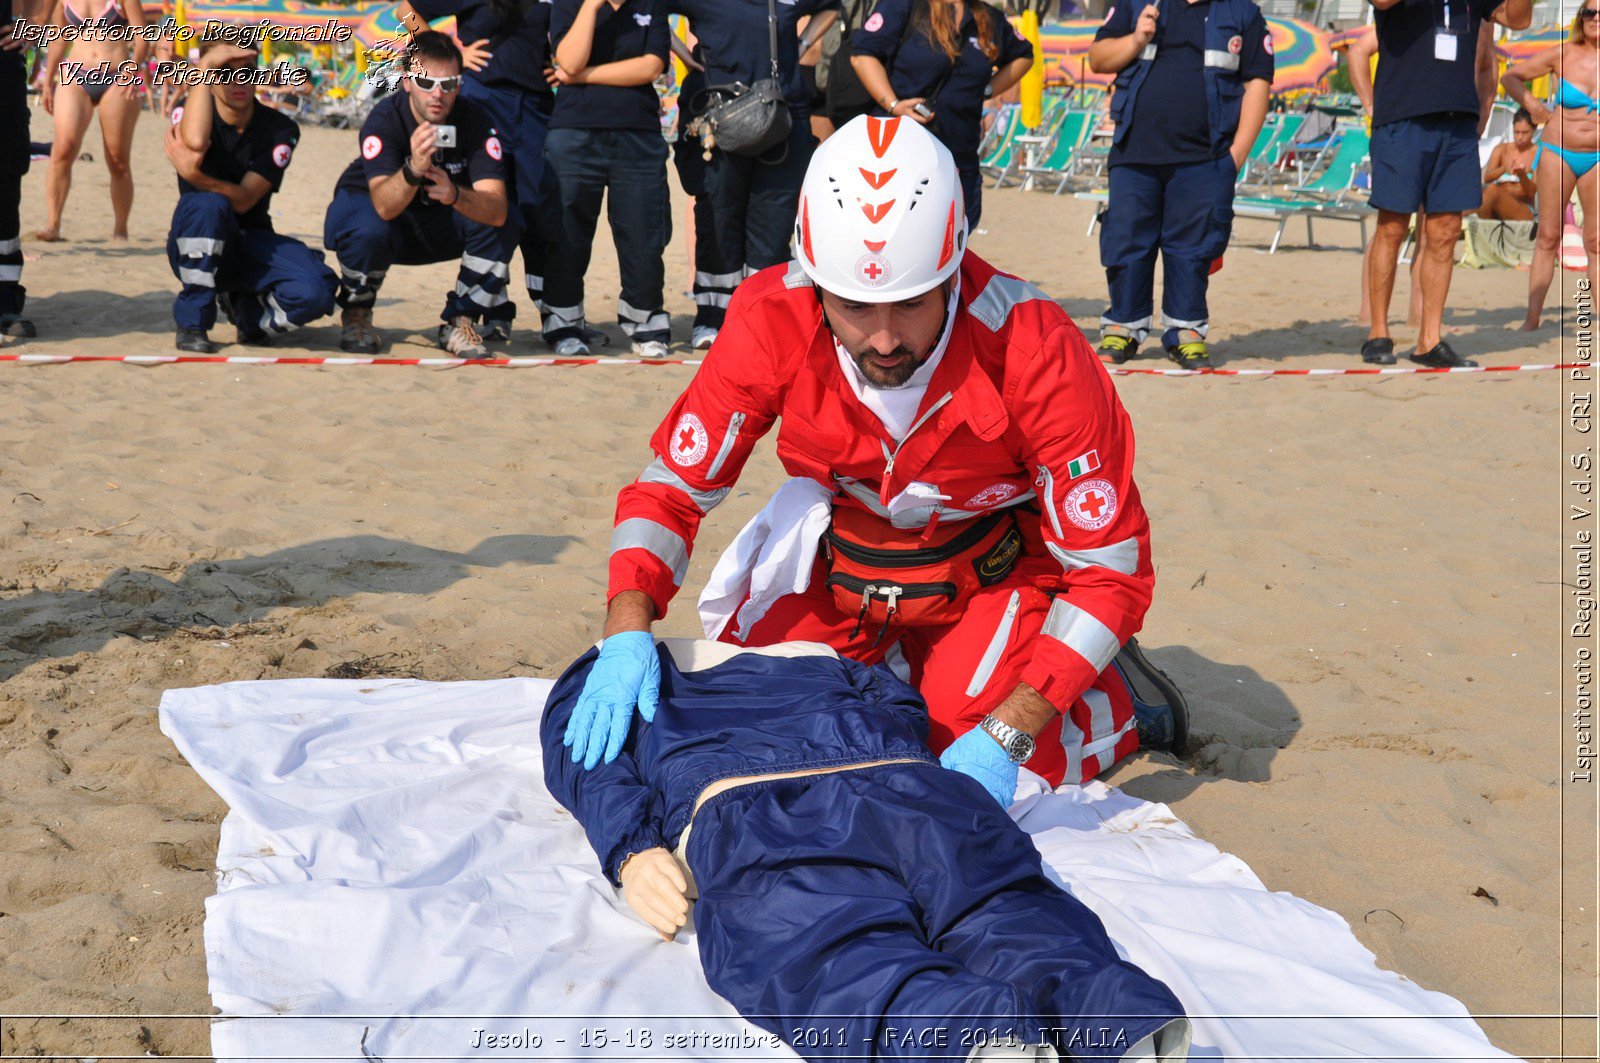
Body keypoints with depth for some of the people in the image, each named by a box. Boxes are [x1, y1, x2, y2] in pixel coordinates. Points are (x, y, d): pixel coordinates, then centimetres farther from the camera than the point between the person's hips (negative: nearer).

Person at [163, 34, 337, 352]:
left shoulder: (281, 130, -4)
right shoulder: (188, 114, -4)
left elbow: (243, 199, -17)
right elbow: (196, 141, -33)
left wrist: (192, 174, -34)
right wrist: (204, 65, -25)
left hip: (253, 245, 1)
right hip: (198, 246, -1)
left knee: (315, 291, -28)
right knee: (208, 204, -36)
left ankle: (244, 307, 8)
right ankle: (192, 323, -19)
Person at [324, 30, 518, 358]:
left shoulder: (475, 122, -22)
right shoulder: (384, 119, -27)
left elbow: (497, 211, -33)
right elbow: (385, 206, -41)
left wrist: (456, 195, -54)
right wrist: (413, 170, -61)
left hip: (442, 226, 2)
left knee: (504, 225, -24)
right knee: (368, 231, -36)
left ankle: (460, 322, -5)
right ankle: (356, 315, -4)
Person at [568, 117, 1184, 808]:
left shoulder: (1034, 351, -34)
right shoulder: (772, 322, -26)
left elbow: (1110, 568, -27)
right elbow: (669, 488, -16)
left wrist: (1005, 735, -36)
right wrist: (625, 635, -35)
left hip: (993, 565, -3)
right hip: (846, 554, 4)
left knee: (970, 776, -17)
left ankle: (1122, 707, 13)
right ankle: (900, 663, 22)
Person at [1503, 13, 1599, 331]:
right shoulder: (1563, 55, -3)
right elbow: (1511, 77, 7)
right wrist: (1535, 107, -3)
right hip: (1557, 153, 0)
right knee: (1548, 237, 1)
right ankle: (1532, 319, 3)